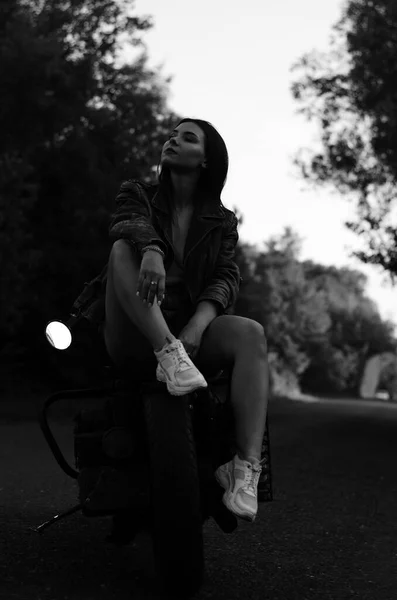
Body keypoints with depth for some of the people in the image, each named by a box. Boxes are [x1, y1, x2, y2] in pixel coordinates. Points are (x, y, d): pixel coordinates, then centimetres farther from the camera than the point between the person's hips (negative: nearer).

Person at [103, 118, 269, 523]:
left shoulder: (220, 222, 14)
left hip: (190, 328, 1)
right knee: (124, 248, -25)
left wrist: (198, 324, -23)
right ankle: (169, 354, -42)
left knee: (251, 334, -30)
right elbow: (129, 222, -13)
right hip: (133, 334, -1)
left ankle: (247, 468, -39)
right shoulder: (137, 194, 11)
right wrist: (151, 250, -38)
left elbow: (226, 277, -2)